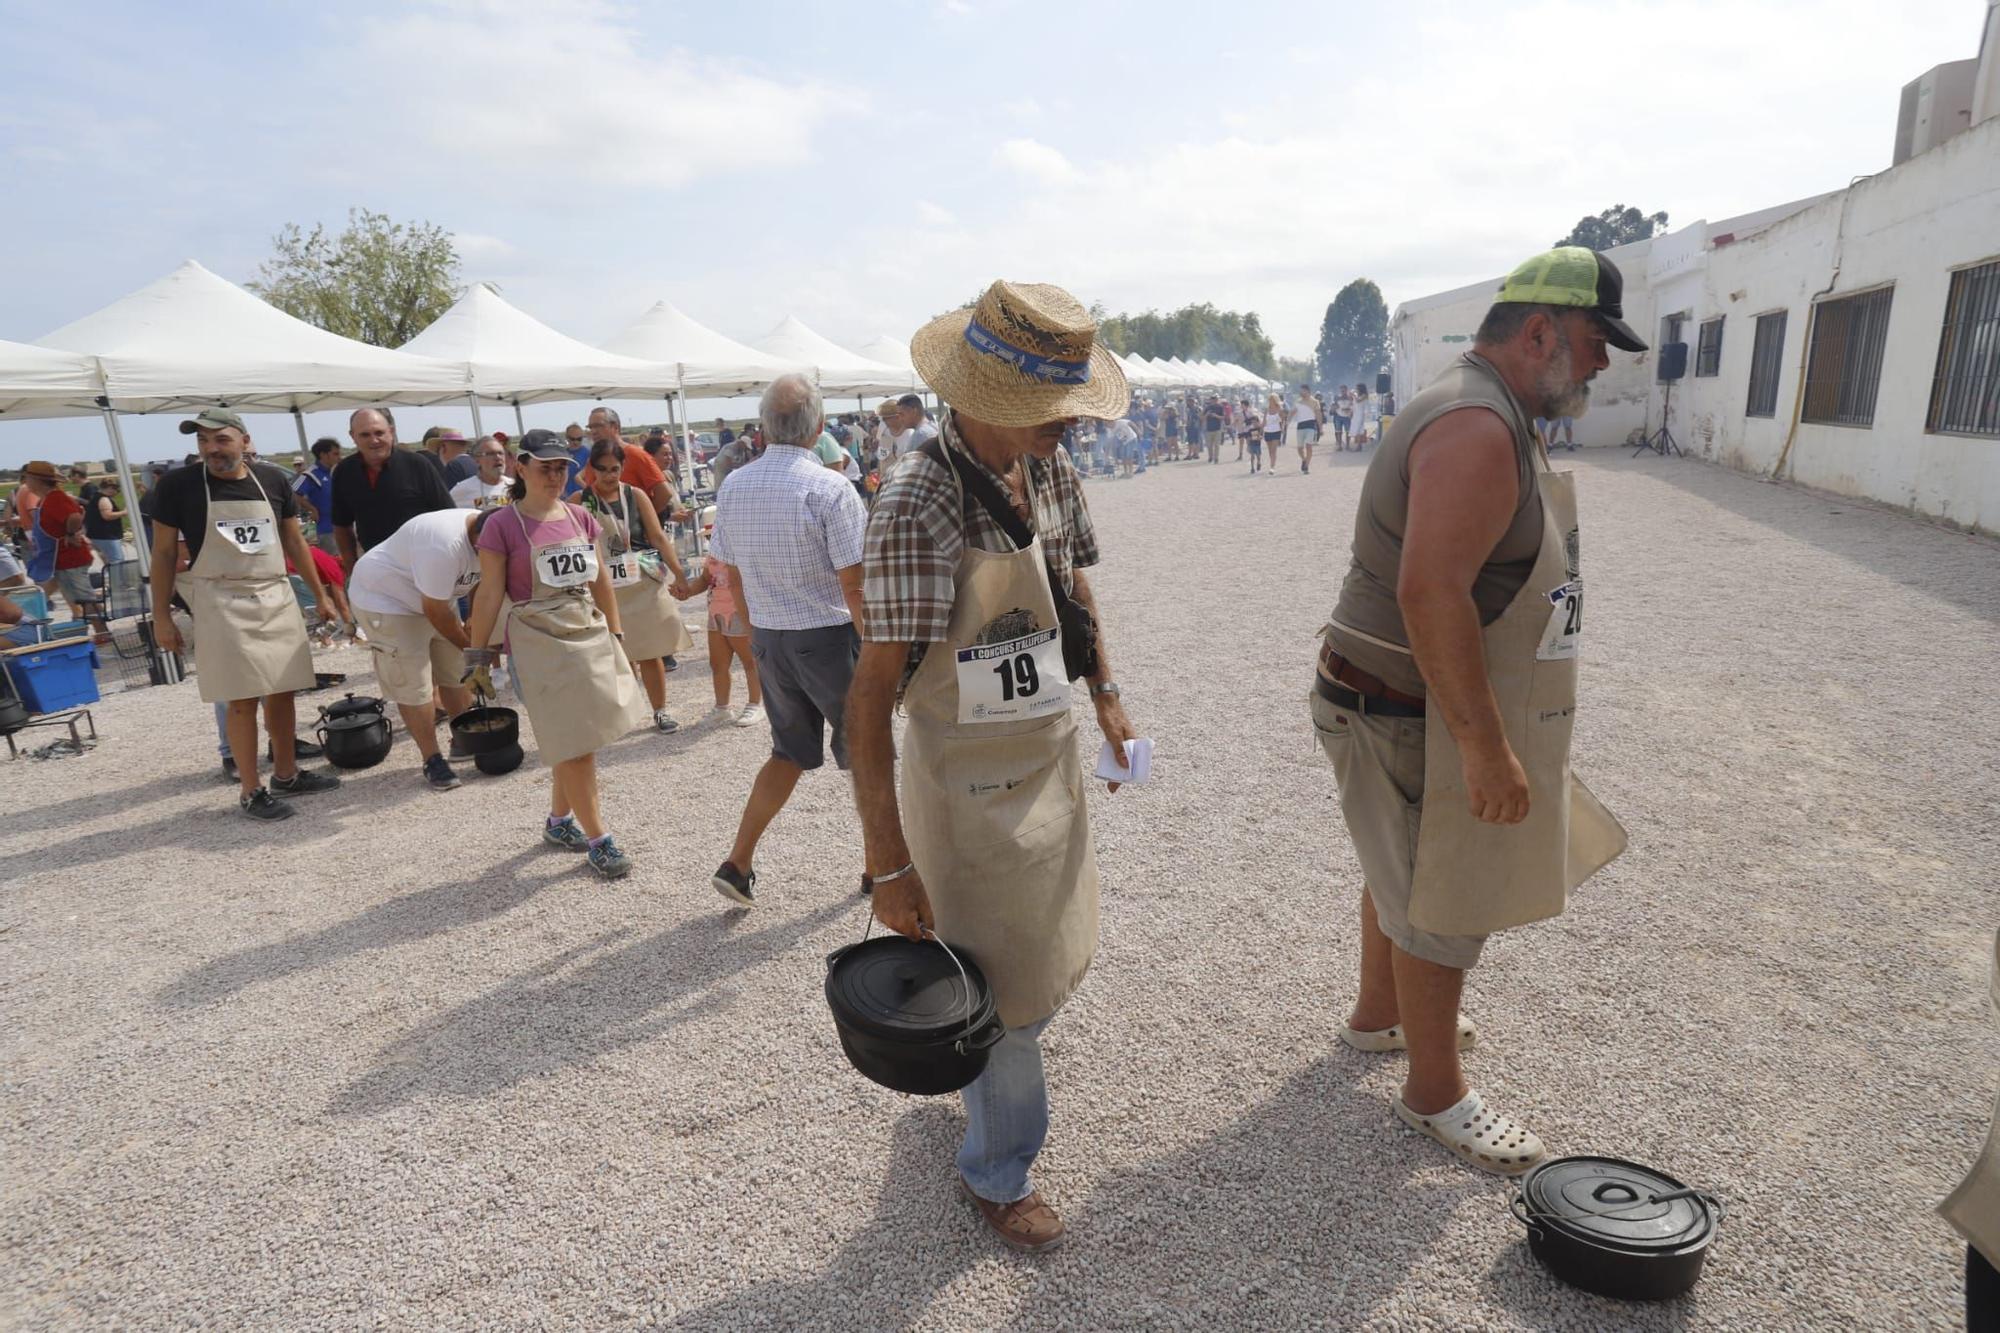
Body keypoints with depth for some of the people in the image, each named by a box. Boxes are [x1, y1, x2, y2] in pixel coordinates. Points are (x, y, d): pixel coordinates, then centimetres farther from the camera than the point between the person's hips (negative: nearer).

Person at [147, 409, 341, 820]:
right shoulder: (177, 485, -3)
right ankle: (250, 792, 5)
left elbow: (294, 541, 15)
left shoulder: (273, 480, 5)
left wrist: (320, 594, 15)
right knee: (243, 697, -5)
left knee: (282, 689, 9)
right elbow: (164, 553, 1)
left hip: (277, 597, 4)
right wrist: (161, 616, -2)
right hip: (221, 602, -4)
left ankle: (286, 774, 23)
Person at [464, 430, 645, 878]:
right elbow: (489, 594, -7)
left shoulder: (581, 517, 7)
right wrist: (477, 655, -6)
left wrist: (616, 636, 13)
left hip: (590, 635, 5)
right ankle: (598, 840, 7)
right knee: (574, 745, -2)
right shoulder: (502, 525, -7)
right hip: (539, 643, -5)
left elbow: (602, 582, 12)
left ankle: (559, 821, 33)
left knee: (577, 739, 13)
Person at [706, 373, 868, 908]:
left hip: (767, 639, 6)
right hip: (830, 638, -5)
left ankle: (738, 862, 17)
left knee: (790, 752, 21)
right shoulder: (830, 489, -17)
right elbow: (854, 587, -18)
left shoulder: (733, 487, 1)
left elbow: (733, 574, 10)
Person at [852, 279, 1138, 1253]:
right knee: (1007, 992, 9)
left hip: (1052, 759, 7)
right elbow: (871, 691, -24)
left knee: (1058, 957, 24)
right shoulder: (917, 506, -25)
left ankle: (984, 1069, 56)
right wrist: (888, 862, -23)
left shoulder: (1051, 471, -2)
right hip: (969, 784, -7)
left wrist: (1105, 692, 11)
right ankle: (997, 1173, 37)